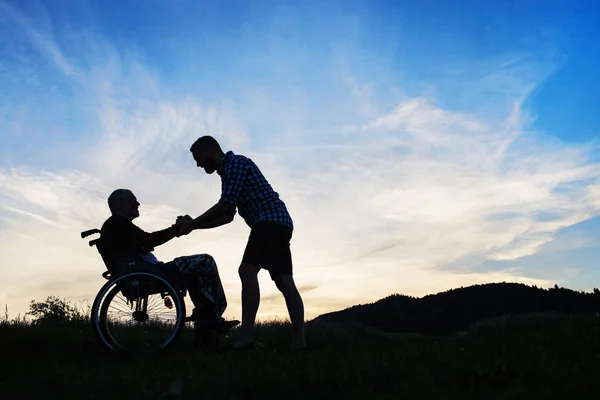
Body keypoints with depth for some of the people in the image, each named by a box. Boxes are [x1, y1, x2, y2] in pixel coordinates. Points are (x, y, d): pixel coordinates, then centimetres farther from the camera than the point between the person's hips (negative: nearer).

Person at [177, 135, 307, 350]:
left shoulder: (235, 163, -4)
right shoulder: (229, 171, 26)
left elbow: (225, 205, -13)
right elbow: (227, 215, 27)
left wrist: (193, 222, -3)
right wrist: (196, 226, 21)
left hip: (271, 220, -10)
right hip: (277, 223, 10)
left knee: (247, 270, -19)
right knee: (284, 282, 3)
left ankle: (246, 336, -26)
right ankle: (299, 340, 0)